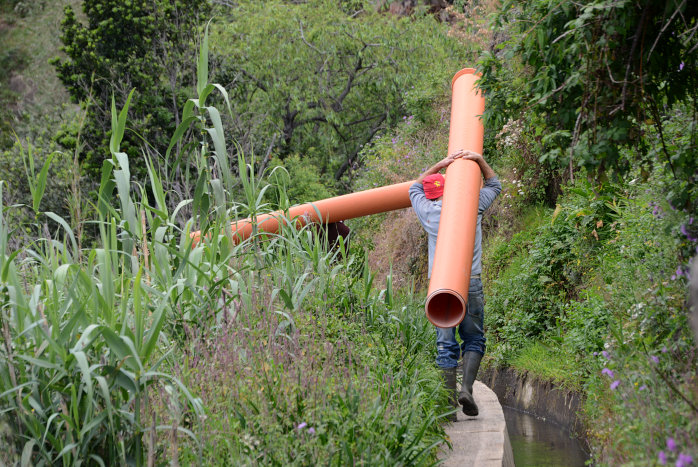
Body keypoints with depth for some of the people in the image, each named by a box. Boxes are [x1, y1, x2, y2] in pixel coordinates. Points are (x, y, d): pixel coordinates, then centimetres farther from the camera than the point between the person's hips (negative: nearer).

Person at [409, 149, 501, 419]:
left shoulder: (428, 212, 8)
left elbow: (415, 188, 30)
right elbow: (494, 186, 26)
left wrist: (440, 164, 26)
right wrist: (479, 160, 20)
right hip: (470, 282, -1)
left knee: (445, 346, 1)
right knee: (474, 340, 10)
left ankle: (449, 405, -5)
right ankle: (466, 388, -11)